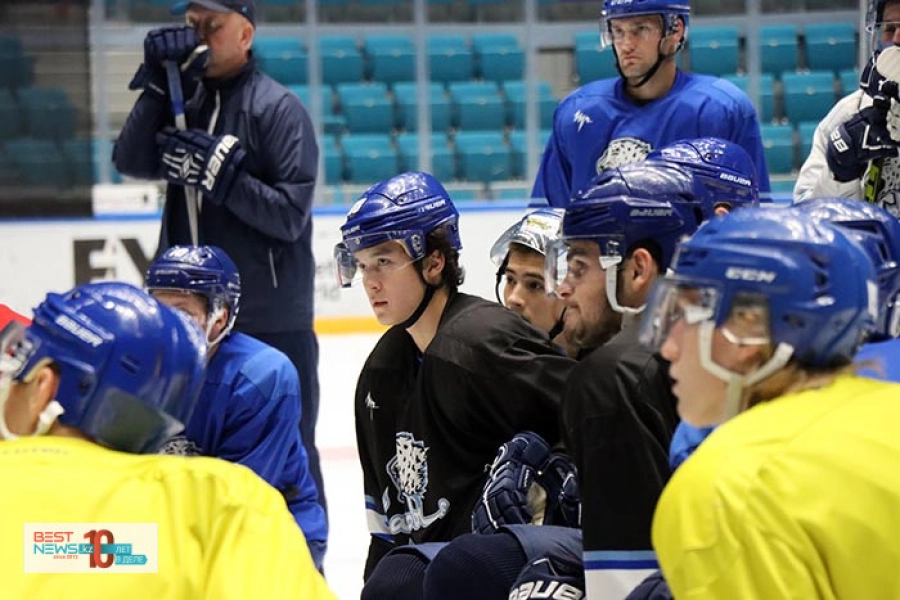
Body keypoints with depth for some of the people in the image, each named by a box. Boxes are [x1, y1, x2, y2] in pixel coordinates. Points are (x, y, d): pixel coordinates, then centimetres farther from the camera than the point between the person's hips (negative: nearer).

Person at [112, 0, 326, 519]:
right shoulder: (184, 100, 10)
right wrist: (158, 84, -13)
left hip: (272, 324, -6)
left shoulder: (278, 108, -8)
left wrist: (222, 174, -23)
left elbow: (290, 214, -13)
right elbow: (133, 162, -4)